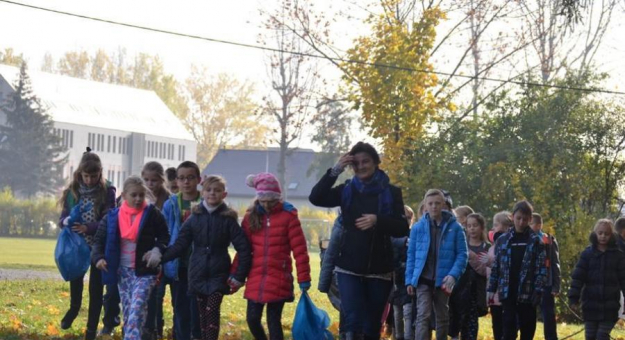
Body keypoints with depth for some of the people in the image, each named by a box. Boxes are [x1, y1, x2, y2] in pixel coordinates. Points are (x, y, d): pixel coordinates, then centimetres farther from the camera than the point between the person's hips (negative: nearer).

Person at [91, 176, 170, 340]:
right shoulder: (113, 217, 1)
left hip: (144, 271, -4)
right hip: (123, 271, 4)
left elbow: (164, 237, 3)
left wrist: (157, 250, -17)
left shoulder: (153, 214, -5)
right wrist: (99, 257, -12)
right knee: (127, 312, 11)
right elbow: (99, 239, 6)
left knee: (136, 310, -17)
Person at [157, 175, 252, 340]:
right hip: (198, 274, 3)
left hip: (218, 274, -3)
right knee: (203, 313, 7)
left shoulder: (228, 219, -4)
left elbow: (244, 248, -4)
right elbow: (180, 245, -1)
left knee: (212, 311, -12)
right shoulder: (195, 218, 2)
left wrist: (239, 276, -8)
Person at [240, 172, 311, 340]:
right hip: (255, 279, 3)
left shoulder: (288, 216, -5)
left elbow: (299, 249, -5)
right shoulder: (251, 216, 6)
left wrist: (303, 278, -7)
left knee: (273, 321, -1)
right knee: (252, 319, 3)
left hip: (279, 279, -3)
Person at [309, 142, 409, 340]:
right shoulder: (347, 190, 5)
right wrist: (336, 170, -15)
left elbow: (402, 229, -6)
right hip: (349, 268, 0)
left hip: (379, 269, 0)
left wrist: (378, 221, -23)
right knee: (352, 320, -14)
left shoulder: (390, 192, 0)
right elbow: (315, 198, -8)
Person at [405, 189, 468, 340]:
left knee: (443, 317, 13)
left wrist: (453, 274, -16)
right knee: (423, 316, -12)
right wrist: (409, 280, 0)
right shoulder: (418, 227, 0)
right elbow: (411, 255, 5)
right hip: (423, 280, -1)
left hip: (443, 281, 1)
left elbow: (462, 254, -3)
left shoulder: (454, 227, -3)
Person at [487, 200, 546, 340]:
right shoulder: (503, 240, 7)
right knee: (509, 328, -5)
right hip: (508, 292, 1)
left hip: (527, 293, -1)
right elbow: (496, 267, 9)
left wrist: (538, 291, -12)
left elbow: (541, 268, -3)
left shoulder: (536, 241, 1)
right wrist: (491, 289, 4)